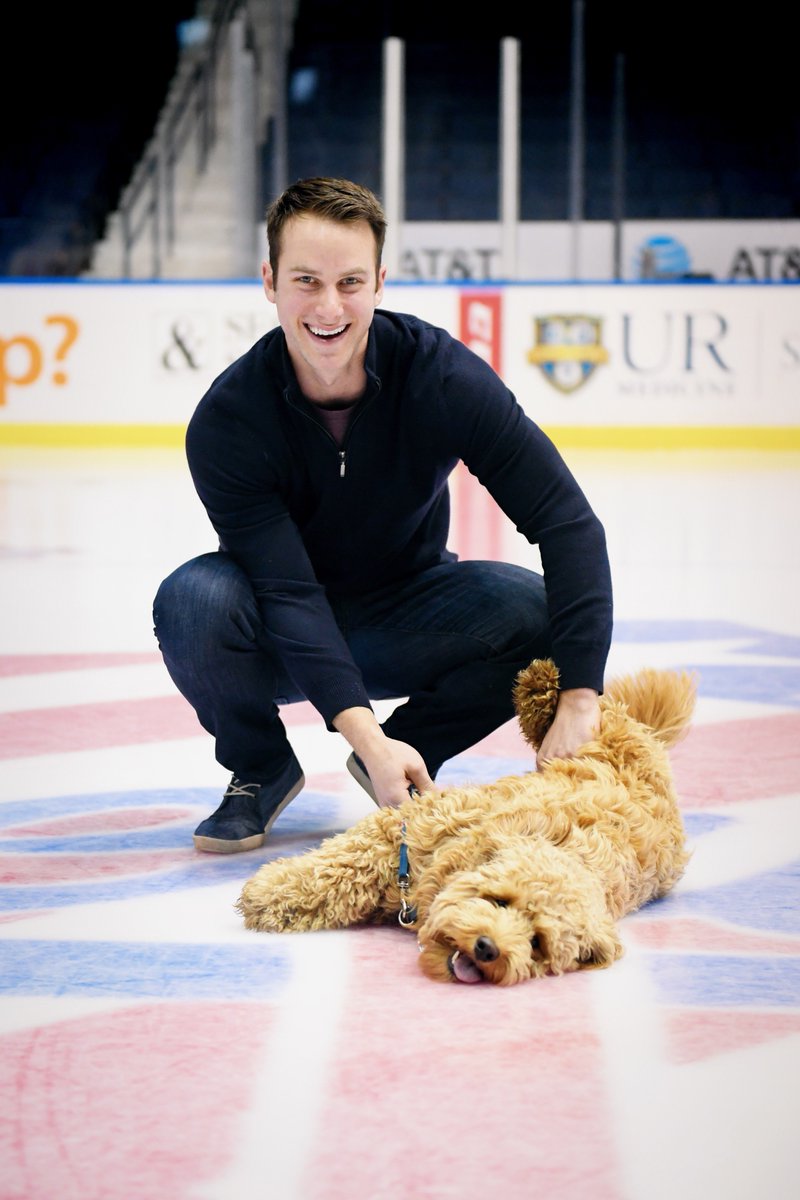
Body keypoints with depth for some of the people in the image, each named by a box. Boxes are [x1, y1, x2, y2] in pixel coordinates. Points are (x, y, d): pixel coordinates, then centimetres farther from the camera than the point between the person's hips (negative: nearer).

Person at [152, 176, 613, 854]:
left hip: (402, 631, 1)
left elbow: (569, 523, -25)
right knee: (191, 599, -33)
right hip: (285, 643, -1)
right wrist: (363, 733, -43)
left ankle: (411, 752, 1)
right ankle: (260, 768, -1)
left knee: (535, 609, -27)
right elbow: (288, 593, -29)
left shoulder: (443, 375, -22)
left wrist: (580, 698, -36)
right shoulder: (228, 420, -24)